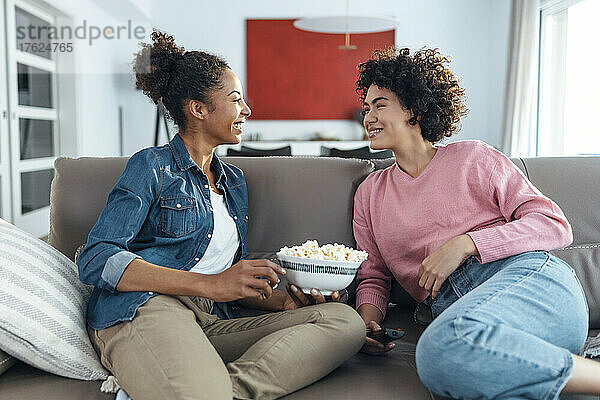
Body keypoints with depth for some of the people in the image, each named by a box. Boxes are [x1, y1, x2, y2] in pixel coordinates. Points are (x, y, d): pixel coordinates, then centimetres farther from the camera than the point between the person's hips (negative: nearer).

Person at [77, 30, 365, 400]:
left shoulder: (234, 180, 25)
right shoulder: (152, 166, 6)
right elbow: (95, 260, -8)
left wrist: (282, 300, 4)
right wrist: (210, 284, -17)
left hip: (214, 324, 8)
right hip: (147, 309, -7)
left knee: (346, 321, -18)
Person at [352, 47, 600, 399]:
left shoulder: (471, 158, 12)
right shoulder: (370, 193, 24)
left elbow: (554, 225, 4)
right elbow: (373, 277, 22)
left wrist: (463, 244, -9)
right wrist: (368, 321, -1)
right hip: (451, 304, 3)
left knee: (442, 349, -38)